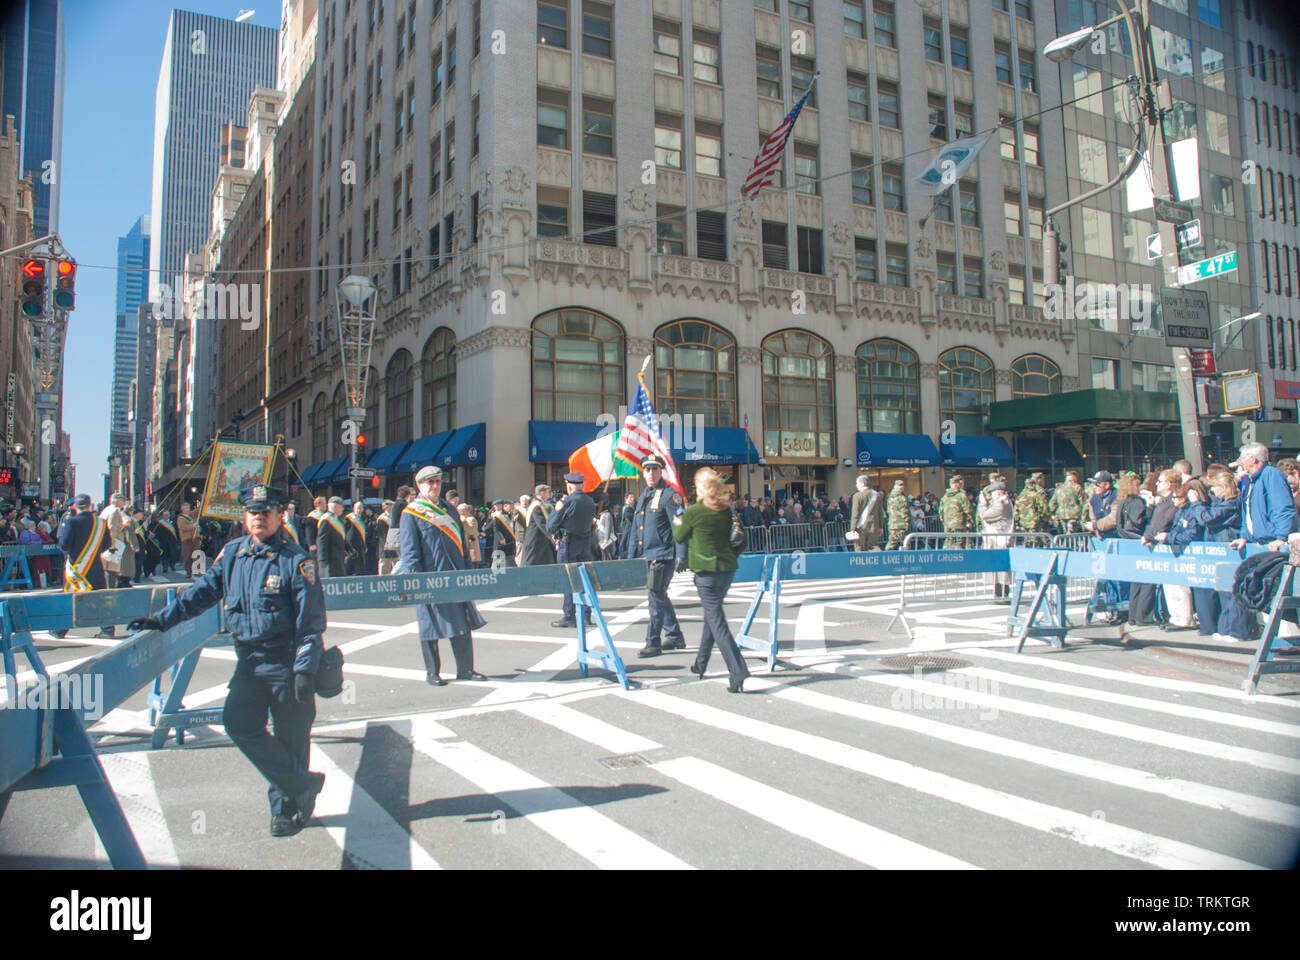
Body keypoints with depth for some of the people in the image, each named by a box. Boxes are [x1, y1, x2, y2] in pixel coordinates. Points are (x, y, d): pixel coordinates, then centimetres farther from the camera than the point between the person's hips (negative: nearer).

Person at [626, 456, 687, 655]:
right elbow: (635, 531, 21)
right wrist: (631, 558, 18)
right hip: (647, 557, 9)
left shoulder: (670, 495, -8)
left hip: (663, 556, -9)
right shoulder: (642, 498, 17)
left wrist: (681, 555, -20)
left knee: (656, 598, -6)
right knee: (660, 597, 15)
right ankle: (675, 637, 27)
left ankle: (653, 643, 2)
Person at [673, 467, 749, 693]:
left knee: (716, 620, -5)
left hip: (707, 571, -6)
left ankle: (737, 672, -15)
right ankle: (700, 666, 33)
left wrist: (678, 524, 25)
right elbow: (742, 540, 6)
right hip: (727, 569, 6)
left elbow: (679, 537, 5)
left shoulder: (694, 511, -11)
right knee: (711, 616, 20)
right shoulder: (727, 510, 4)